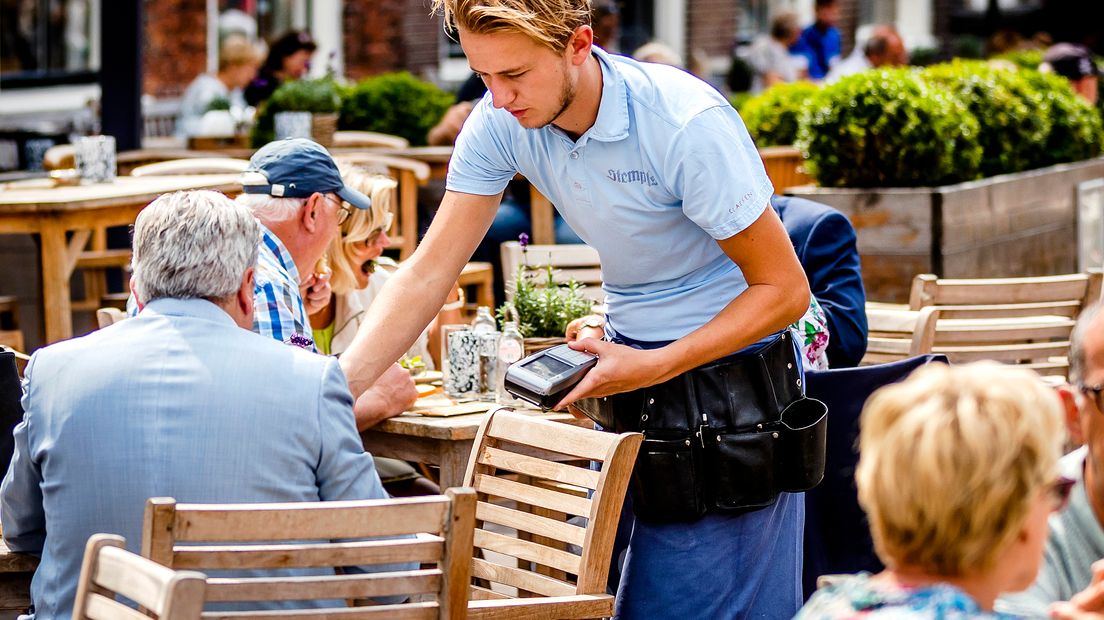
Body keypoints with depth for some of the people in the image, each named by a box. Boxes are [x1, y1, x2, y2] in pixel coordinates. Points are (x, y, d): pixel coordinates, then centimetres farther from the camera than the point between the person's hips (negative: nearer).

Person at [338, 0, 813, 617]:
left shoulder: (687, 123, -26)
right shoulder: (500, 123, -9)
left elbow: (785, 290, -20)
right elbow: (428, 275, -9)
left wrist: (653, 368, -25)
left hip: (730, 353, -6)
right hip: (630, 353, 6)